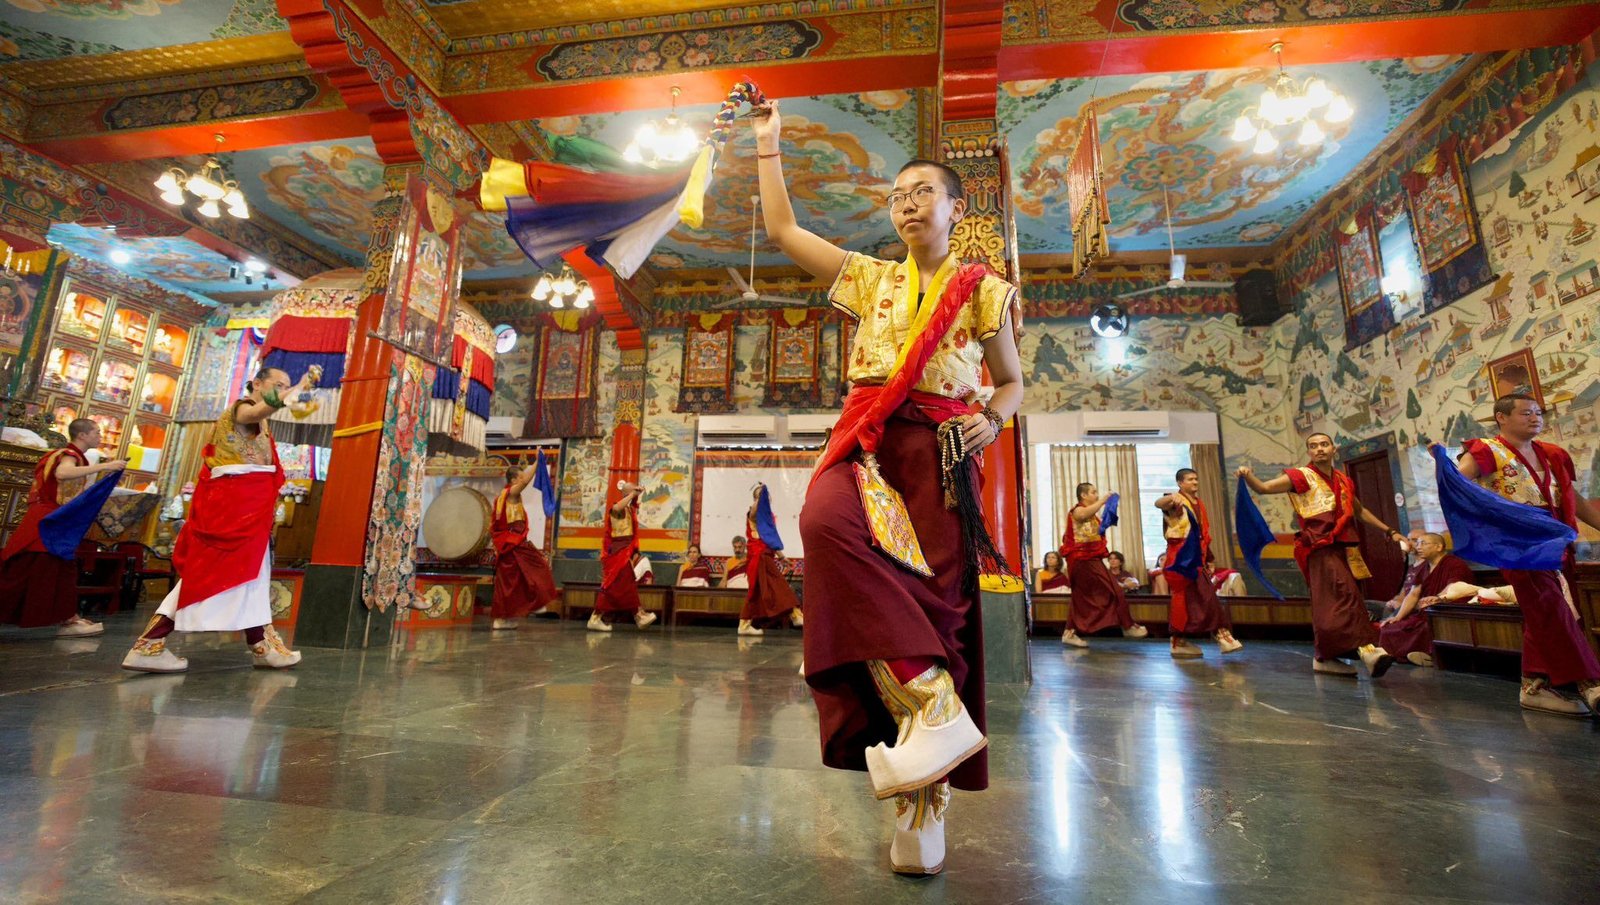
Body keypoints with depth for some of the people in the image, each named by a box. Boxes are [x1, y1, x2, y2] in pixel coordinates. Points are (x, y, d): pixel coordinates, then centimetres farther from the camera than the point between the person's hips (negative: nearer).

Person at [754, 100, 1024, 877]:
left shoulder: (983, 290, 14)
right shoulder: (870, 278, 21)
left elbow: (1011, 381, 20)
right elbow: (781, 229, 25)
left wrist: (992, 421, -2)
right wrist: (768, 144, 29)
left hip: (939, 452, -1)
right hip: (866, 441, 2)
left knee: (936, 599, -9)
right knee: (827, 524, -33)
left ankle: (921, 804, 3)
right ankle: (933, 701, -28)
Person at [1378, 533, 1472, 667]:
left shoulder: (1455, 565, -9)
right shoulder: (1424, 567, 16)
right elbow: (1413, 594, 11)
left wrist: (1437, 598, -52)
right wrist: (1398, 617, -1)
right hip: (1425, 614, 8)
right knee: (1389, 627, -11)